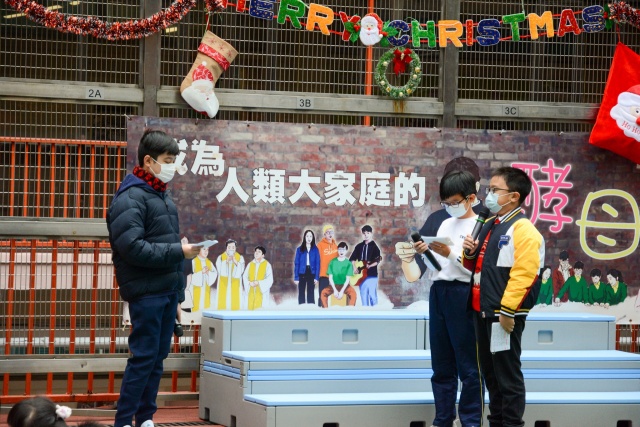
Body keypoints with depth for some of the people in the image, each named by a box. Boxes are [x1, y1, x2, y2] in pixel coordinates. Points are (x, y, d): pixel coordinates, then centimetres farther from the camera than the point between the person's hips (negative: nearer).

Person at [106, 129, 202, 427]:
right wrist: (178, 252, -18)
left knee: (158, 357, 10)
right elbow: (132, 248, -21)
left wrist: (178, 289, 15)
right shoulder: (130, 198, -12)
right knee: (144, 357, -6)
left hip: (168, 290, 8)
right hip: (146, 291, -8)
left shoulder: (162, 195, 14)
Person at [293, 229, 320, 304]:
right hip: (302, 273, 0)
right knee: (301, 293, 2)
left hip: (311, 273, 0)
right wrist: (296, 277, -4)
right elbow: (296, 263, 2)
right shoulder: (299, 249, 3)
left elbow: (317, 263, 2)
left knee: (310, 293, 2)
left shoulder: (315, 249, 4)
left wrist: (317, 277, -6)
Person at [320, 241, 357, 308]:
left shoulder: (348, 263, -2)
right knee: (323, 292, -27)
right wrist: (335, 290, -16)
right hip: (334, 285, 1)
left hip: (345, 285, -1)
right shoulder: (333, 262, 1)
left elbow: (347, 279, -7)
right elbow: (330, 278, -2)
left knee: (353, 294, -32)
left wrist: (342, 291, -20)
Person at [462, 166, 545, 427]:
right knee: (489, 371, 16)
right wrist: (470, 254, 3)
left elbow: (523, 274, -21)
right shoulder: (489, 225, 15)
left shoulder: (523, 230, -14)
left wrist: (507, 311, -23)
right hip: (482, 311, 9)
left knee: (508, 373, -2)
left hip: (504, 314, -9)